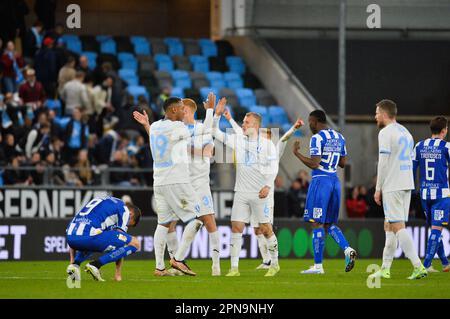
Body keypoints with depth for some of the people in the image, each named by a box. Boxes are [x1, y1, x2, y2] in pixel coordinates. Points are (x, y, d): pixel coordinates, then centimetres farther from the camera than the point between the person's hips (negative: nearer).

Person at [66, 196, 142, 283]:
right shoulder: (123, 209, 13)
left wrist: (72, 261, 41)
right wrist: (118, 274, 16)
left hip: (70, 237, 7)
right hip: (90, 235, -7)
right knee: (135, 243, 4)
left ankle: (74, 265, 13)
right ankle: (95, 265, -5)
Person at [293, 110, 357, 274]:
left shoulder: (317, 138, -11)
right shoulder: (339, 137, 13)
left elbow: (314, 164, -17)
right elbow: (343, 163, 18)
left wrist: (297, 153, -8)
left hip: (320, 180, -8)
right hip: (335, 181, 8)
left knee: (317, 223, -3)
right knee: (329, 224, 14)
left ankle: (318, 265, -3)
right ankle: (347, 250, -9)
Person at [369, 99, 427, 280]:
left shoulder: (385, 133, -9)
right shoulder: (405, 132, 18)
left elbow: (383, 162, -14)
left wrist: (378, 189, -8)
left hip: (392, 187, -9)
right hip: (407, 184, 9)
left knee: (398, 227, -11)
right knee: (389, 226, 14)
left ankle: (418, 267, -21)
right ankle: (385, 269, 16)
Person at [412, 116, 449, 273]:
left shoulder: (419, 146, 7)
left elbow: (411, 169, 9)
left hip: (425, 193, 5)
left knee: (434, 228, 16)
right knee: (437, 228, -4)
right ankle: (426, 265, -12)